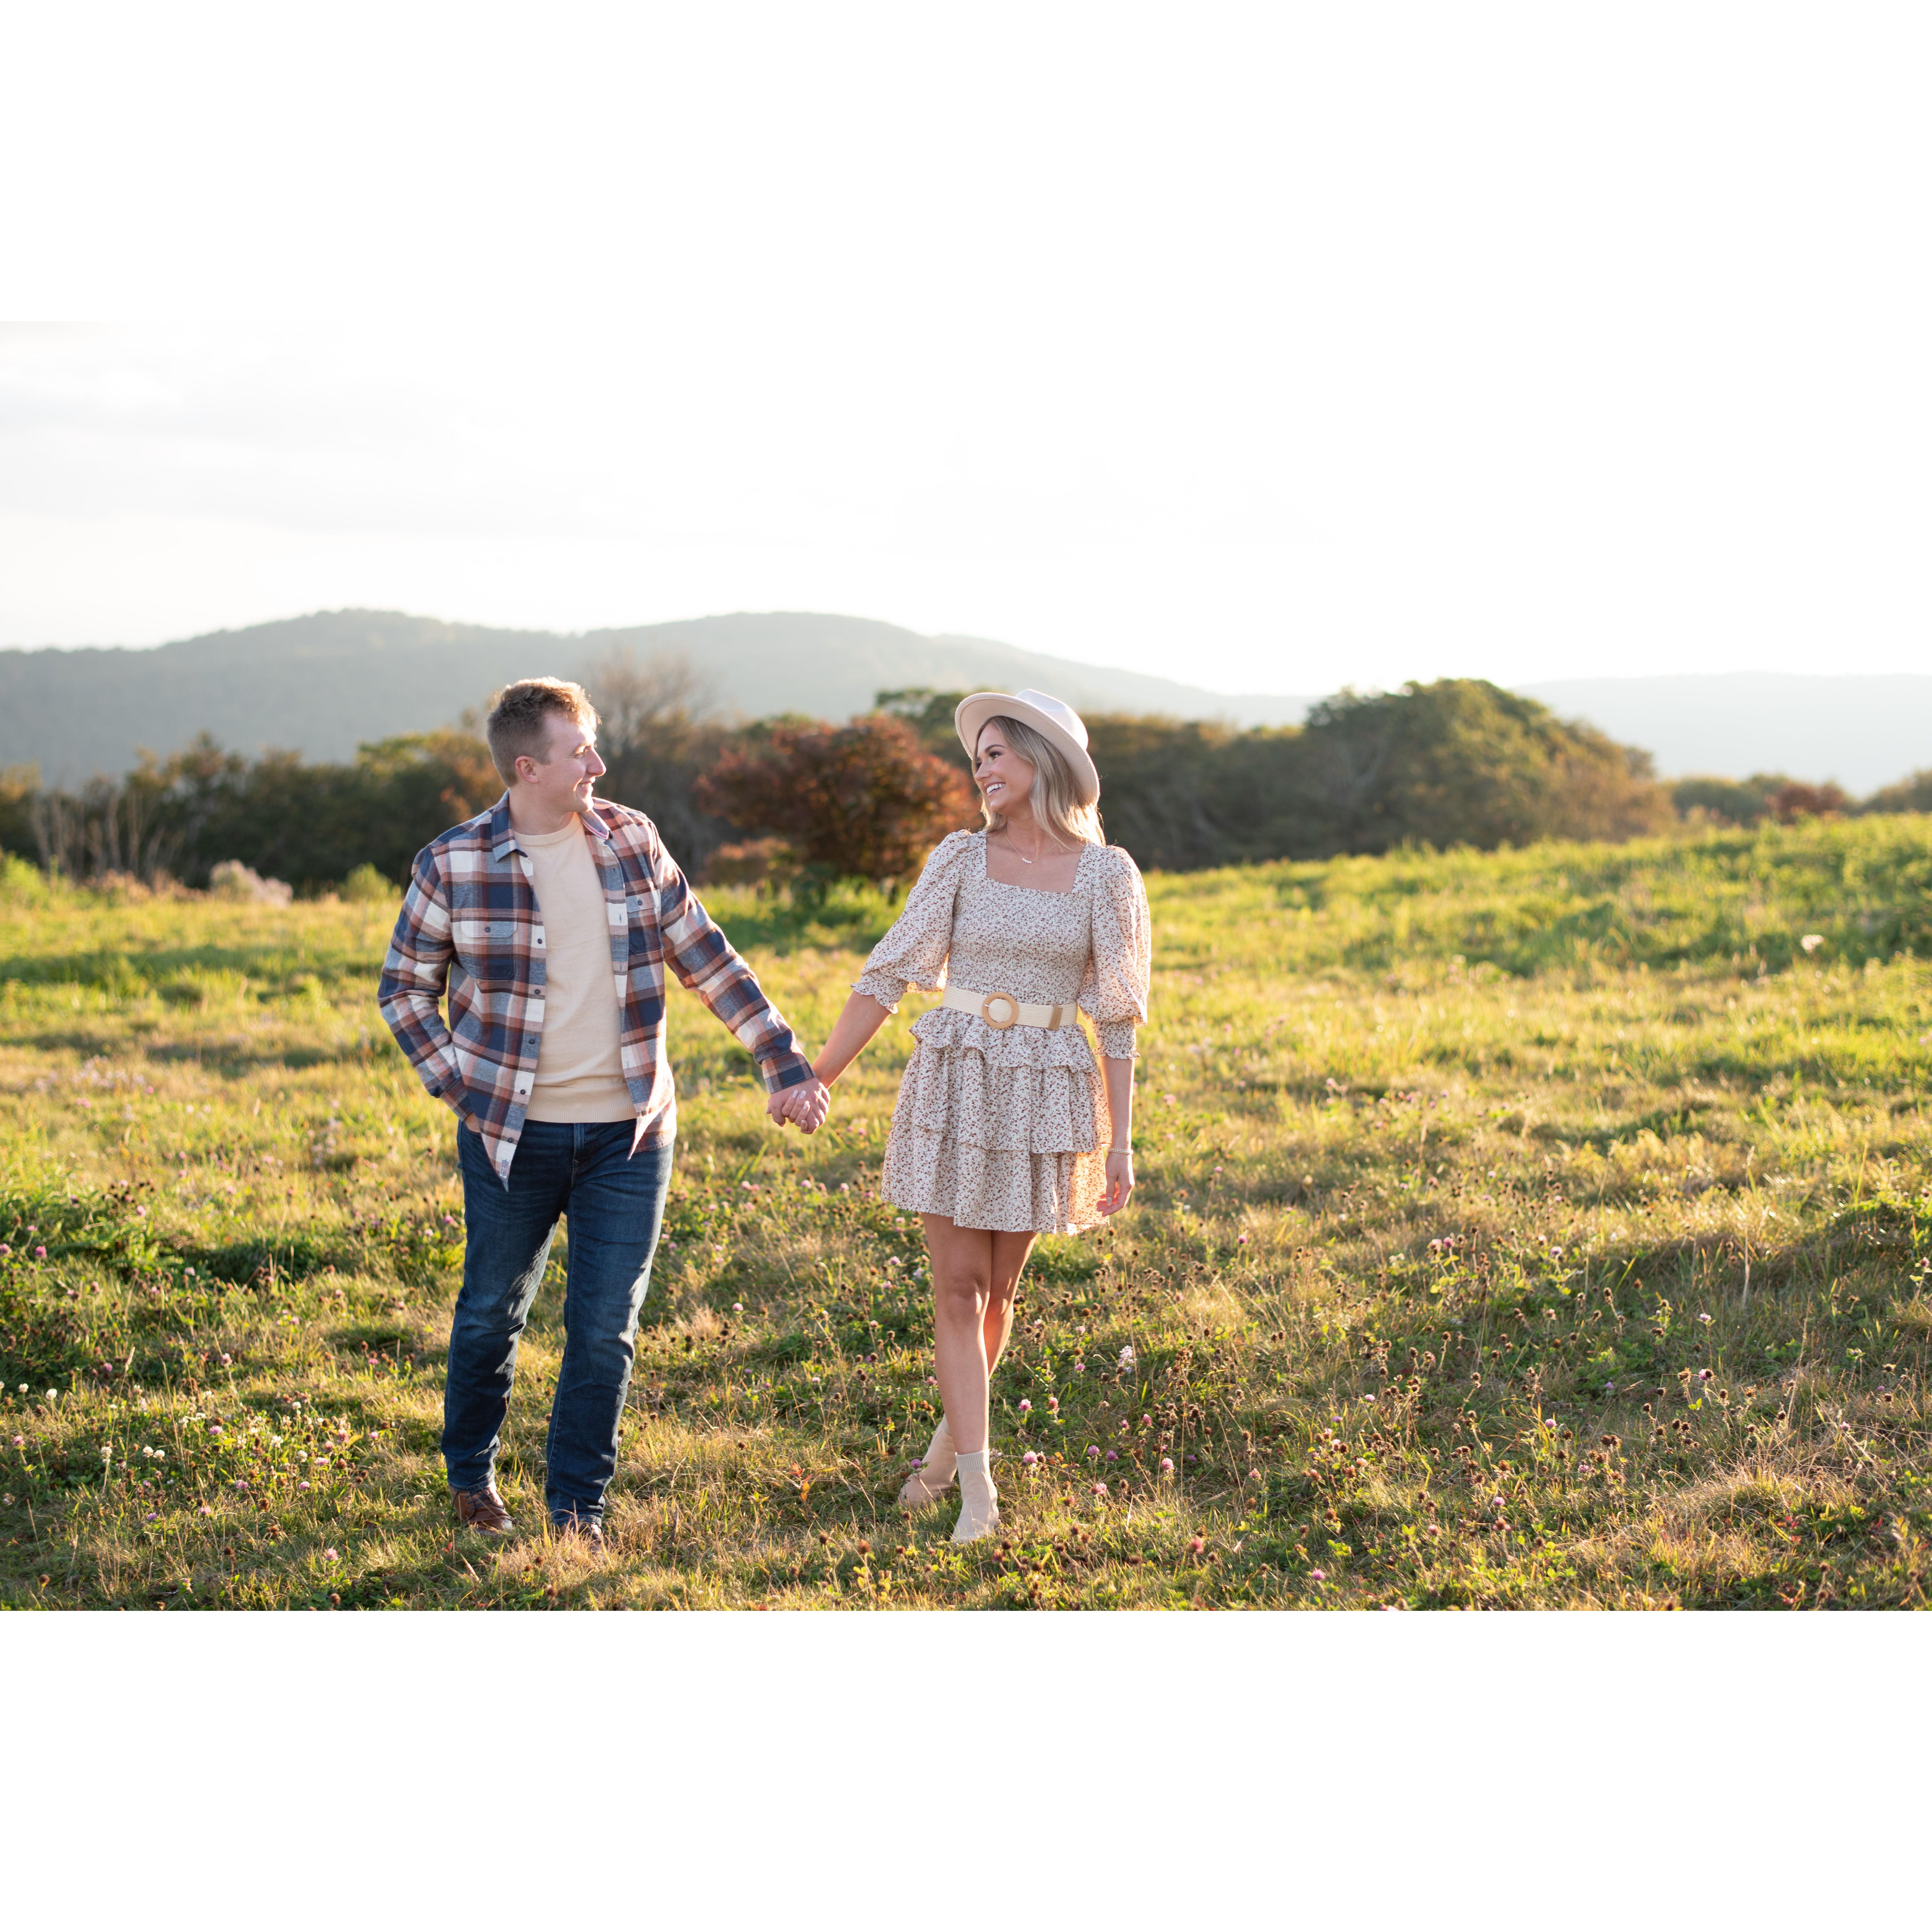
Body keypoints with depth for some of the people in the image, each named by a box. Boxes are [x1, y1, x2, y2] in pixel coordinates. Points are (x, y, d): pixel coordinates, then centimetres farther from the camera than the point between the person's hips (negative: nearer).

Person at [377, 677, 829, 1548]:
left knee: (605, 1327, 3)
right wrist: (460, 1089, -6)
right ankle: (470, 1474, 34)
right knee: (492, 1311, 11)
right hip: (513, 1133, -2)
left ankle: (577, 1504, 16)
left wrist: (784, 1061, 3)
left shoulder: (631, 841, 2)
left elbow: (706, 957, 6)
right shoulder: (454, 866, -7)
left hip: (629, 1130, 2)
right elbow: (403, 989, 4)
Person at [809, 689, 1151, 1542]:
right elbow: (890, 972, 3)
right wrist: (818, 1075, -1)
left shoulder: (1105, 873, -1)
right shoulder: (962, 858, 2)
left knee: (999, 1286, 10)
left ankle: (951, 1439, 34)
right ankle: (978, 1492, -2)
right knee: (958, 1287, -4)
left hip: (1047, 1091, 0)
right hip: (957, 1080, 0)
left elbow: (1117, 1015, 1)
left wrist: (1120, 1142, -1)